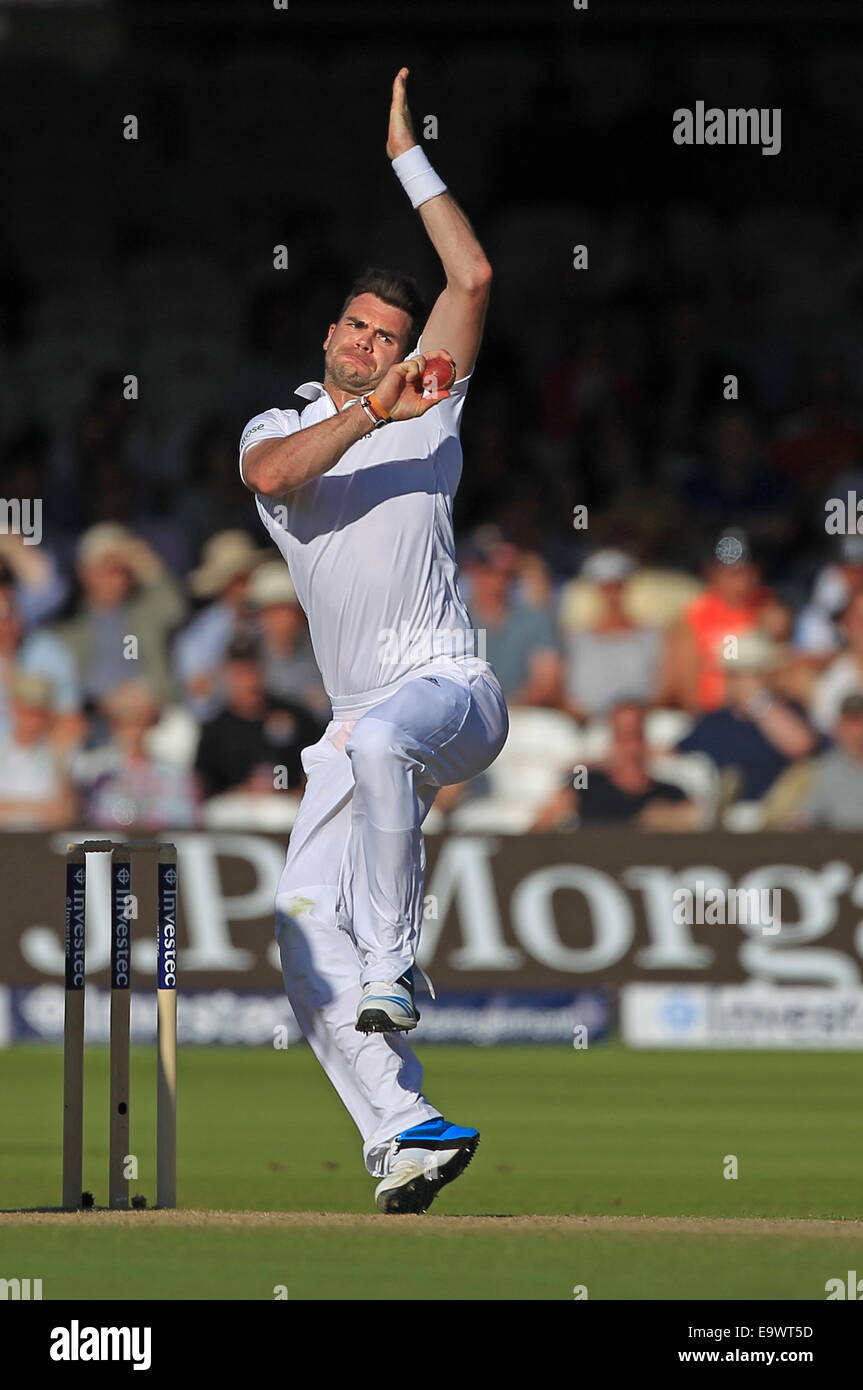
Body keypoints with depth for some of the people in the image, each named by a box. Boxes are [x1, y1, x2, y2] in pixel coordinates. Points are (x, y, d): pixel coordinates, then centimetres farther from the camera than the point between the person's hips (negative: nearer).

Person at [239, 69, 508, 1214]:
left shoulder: (428, 410, 11)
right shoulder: (277, 430, 15)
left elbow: (472, 279, 2)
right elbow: (273, 475, -10)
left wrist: (406, 153, 5)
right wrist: (368, 418, -23)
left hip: (451, 688, -4)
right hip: (357, 720, 4)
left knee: (381, 742, -39)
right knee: (304, 918, -12)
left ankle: (391, 975, -30)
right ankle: (402, 1130, -16)